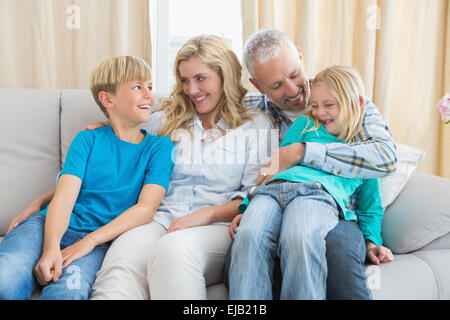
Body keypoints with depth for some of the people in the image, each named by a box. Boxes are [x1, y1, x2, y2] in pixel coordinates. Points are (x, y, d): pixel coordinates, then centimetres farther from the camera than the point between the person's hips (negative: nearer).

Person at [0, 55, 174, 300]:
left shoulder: (159, 147, 9)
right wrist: (51, 247, -22)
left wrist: (89, 242, -14)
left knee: (68, 292, -35)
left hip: (99, 238, -1)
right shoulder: (88, 139, 10)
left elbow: (146, 208, -2)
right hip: (49, 226, 1)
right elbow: (64, 196, -2)